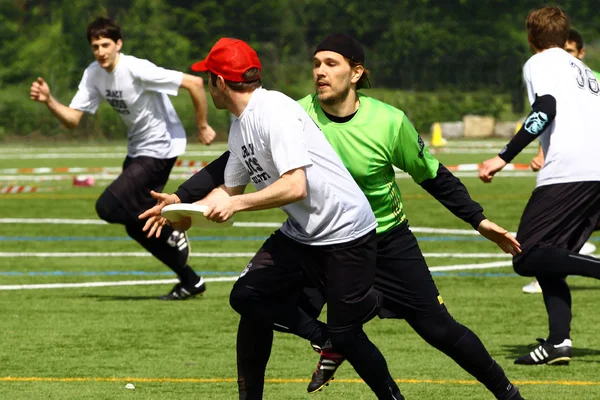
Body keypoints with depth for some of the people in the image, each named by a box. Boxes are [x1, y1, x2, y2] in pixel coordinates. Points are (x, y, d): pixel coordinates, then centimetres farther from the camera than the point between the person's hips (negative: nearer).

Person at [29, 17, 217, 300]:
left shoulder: (137, 70, -25)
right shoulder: (93, 75, -3)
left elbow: (194, 83, -24)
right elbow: (72, 119, -4)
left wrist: (202, 126, -15)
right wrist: (49, 101, -22)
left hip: (160, 147, -9)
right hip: (137, 149, 9)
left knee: (107, 207, -17)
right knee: (136, 227, 11)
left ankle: (169, 232, 1)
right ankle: (190, 281, 22)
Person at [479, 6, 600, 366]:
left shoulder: (539, 63, 6)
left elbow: (546, 109, -11)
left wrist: (504, 158, -16)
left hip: (568, 171, -8)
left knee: (528, 258, -9)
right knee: (548, 259, 12)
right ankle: (559, 341, -4)